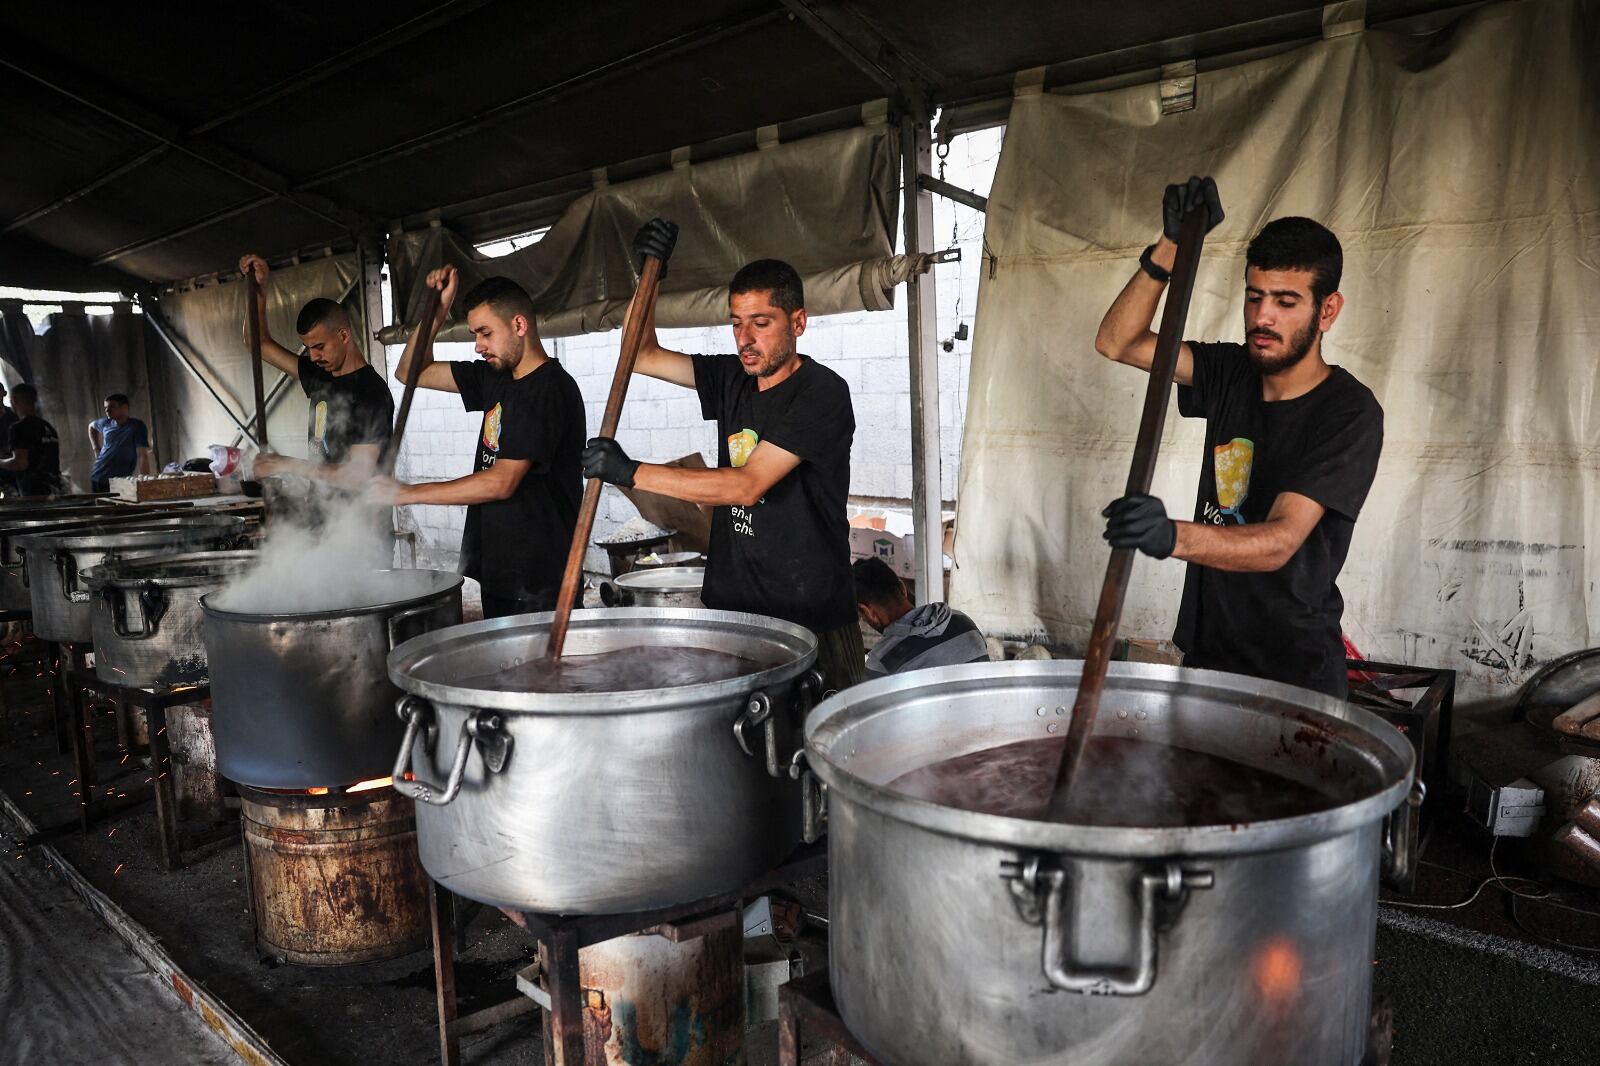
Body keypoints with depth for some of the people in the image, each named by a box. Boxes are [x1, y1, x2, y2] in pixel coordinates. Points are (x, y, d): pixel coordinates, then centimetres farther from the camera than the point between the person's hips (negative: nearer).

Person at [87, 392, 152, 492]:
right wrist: (96, 448, 17)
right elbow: (91, 426, 32)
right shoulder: (106, 423, 6)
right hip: (97, 477, 6)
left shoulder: (136, 426, -11)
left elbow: (142, 456, -19)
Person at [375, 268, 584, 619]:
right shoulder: (496, 377, 10)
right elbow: (413, 372, 20)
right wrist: (437, 308, 8)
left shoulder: (550, 389, -16)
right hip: (497, 568, 8)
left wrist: (407, 493, -15)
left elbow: (501, 482, -21)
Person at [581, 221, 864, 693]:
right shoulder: (733, 381, 9)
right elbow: (643, 356, 16)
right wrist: (649, 272, 3)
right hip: (730, 607, 6)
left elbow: (747, 486, -21)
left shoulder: (821, 393, -13)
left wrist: (631, 472, -21)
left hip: (810, 617, -6)